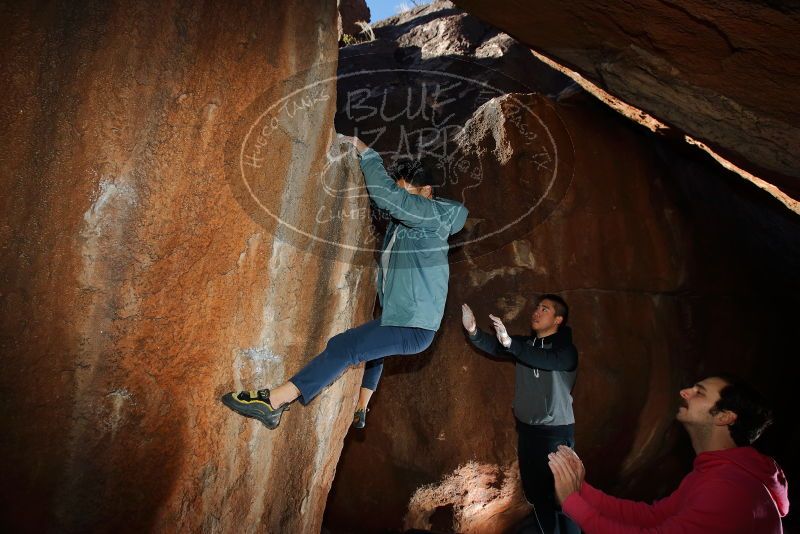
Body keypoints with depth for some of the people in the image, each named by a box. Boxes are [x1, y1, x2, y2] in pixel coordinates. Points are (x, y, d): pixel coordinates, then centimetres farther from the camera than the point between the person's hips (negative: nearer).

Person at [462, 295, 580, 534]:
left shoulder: (566, 350, -11)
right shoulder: (524, 344, 5)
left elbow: (547, 360, -33)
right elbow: (495, 347, -9)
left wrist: (510, 342, -46)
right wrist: (473, 331, -29)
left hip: (556, 431, -5)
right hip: (526, 427, 6)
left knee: (559, 491, -3)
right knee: (532, 486, 18)